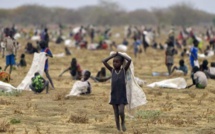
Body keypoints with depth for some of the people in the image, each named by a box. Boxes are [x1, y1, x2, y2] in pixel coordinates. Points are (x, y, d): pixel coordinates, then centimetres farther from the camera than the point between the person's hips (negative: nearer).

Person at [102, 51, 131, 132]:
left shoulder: (124, 70, -2)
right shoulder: (112, 70, 3)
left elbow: (129, 60, -14)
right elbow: (104, 61, -3)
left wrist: (120, 55, -5)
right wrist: (114, 55, -2)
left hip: (122, 96, -2)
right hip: (114, 96, 2)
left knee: (121, 111, -15)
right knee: (116, 114, 5)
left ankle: (123, 122, 13)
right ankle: (118, 129, 12)